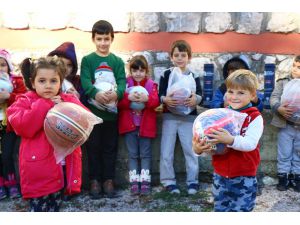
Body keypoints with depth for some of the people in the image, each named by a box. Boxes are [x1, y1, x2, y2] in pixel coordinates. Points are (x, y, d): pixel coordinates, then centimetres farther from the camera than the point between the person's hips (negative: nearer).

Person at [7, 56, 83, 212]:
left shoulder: (69, 101, 8)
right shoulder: (25, 102, -1)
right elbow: (23, 127, -18)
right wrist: (45, 105, -16)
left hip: (64, 167, 4)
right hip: (38, 170, -3)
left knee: (55, 208, 18)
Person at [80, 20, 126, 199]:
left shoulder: (117, 61, 7)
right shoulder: (87, 60, 2)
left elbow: (122, 81, -6)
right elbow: (85, 81, -12)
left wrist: (117, 93, -29)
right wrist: (95, 93, -33)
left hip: (111, 111, 2)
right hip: (92, 111, -1)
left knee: (110, 147, 9)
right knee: (94, 147, 6)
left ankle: (108, 180, 20)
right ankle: (95, 180, 18)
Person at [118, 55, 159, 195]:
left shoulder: (151, 84, 3)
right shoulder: (125, 83, 1)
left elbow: (156, 102, -9)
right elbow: (118, 102, -9)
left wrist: (147, 99, -30)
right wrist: (128, 97, -29)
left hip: (145, 124, 0)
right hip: (129, 124, 0)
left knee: (145, 154, 4)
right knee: (133, 154, 5)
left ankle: (145, 182, 8)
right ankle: (134, 182, 9)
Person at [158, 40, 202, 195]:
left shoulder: (194, 76, 5)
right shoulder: (166, 74, 3)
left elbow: (200, 95, -3)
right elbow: (160, 94, -5)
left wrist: (196, 99, -26)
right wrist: (165, 99, -27)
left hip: (189, 117, 1)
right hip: (170, 116, 0)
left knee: (190, 149, 5)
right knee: (166, 151, 1)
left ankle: (192, 180, 16)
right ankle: (168, 180, 13)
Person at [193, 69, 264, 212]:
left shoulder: (255, 118, -9)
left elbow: (251, 143, -24)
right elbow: (210, 141, 0)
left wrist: (231, 140, -41)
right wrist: (198, 148, -22)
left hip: (244, 178, -4)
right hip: (220, 175, 4)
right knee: (220, 209, 17)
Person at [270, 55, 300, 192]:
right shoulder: (283, 82, 1)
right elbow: (274, 98, -6)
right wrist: (279, 108, -26)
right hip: (285, 125, -1)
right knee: (284, 154, 8)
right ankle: (283, 176, 21)